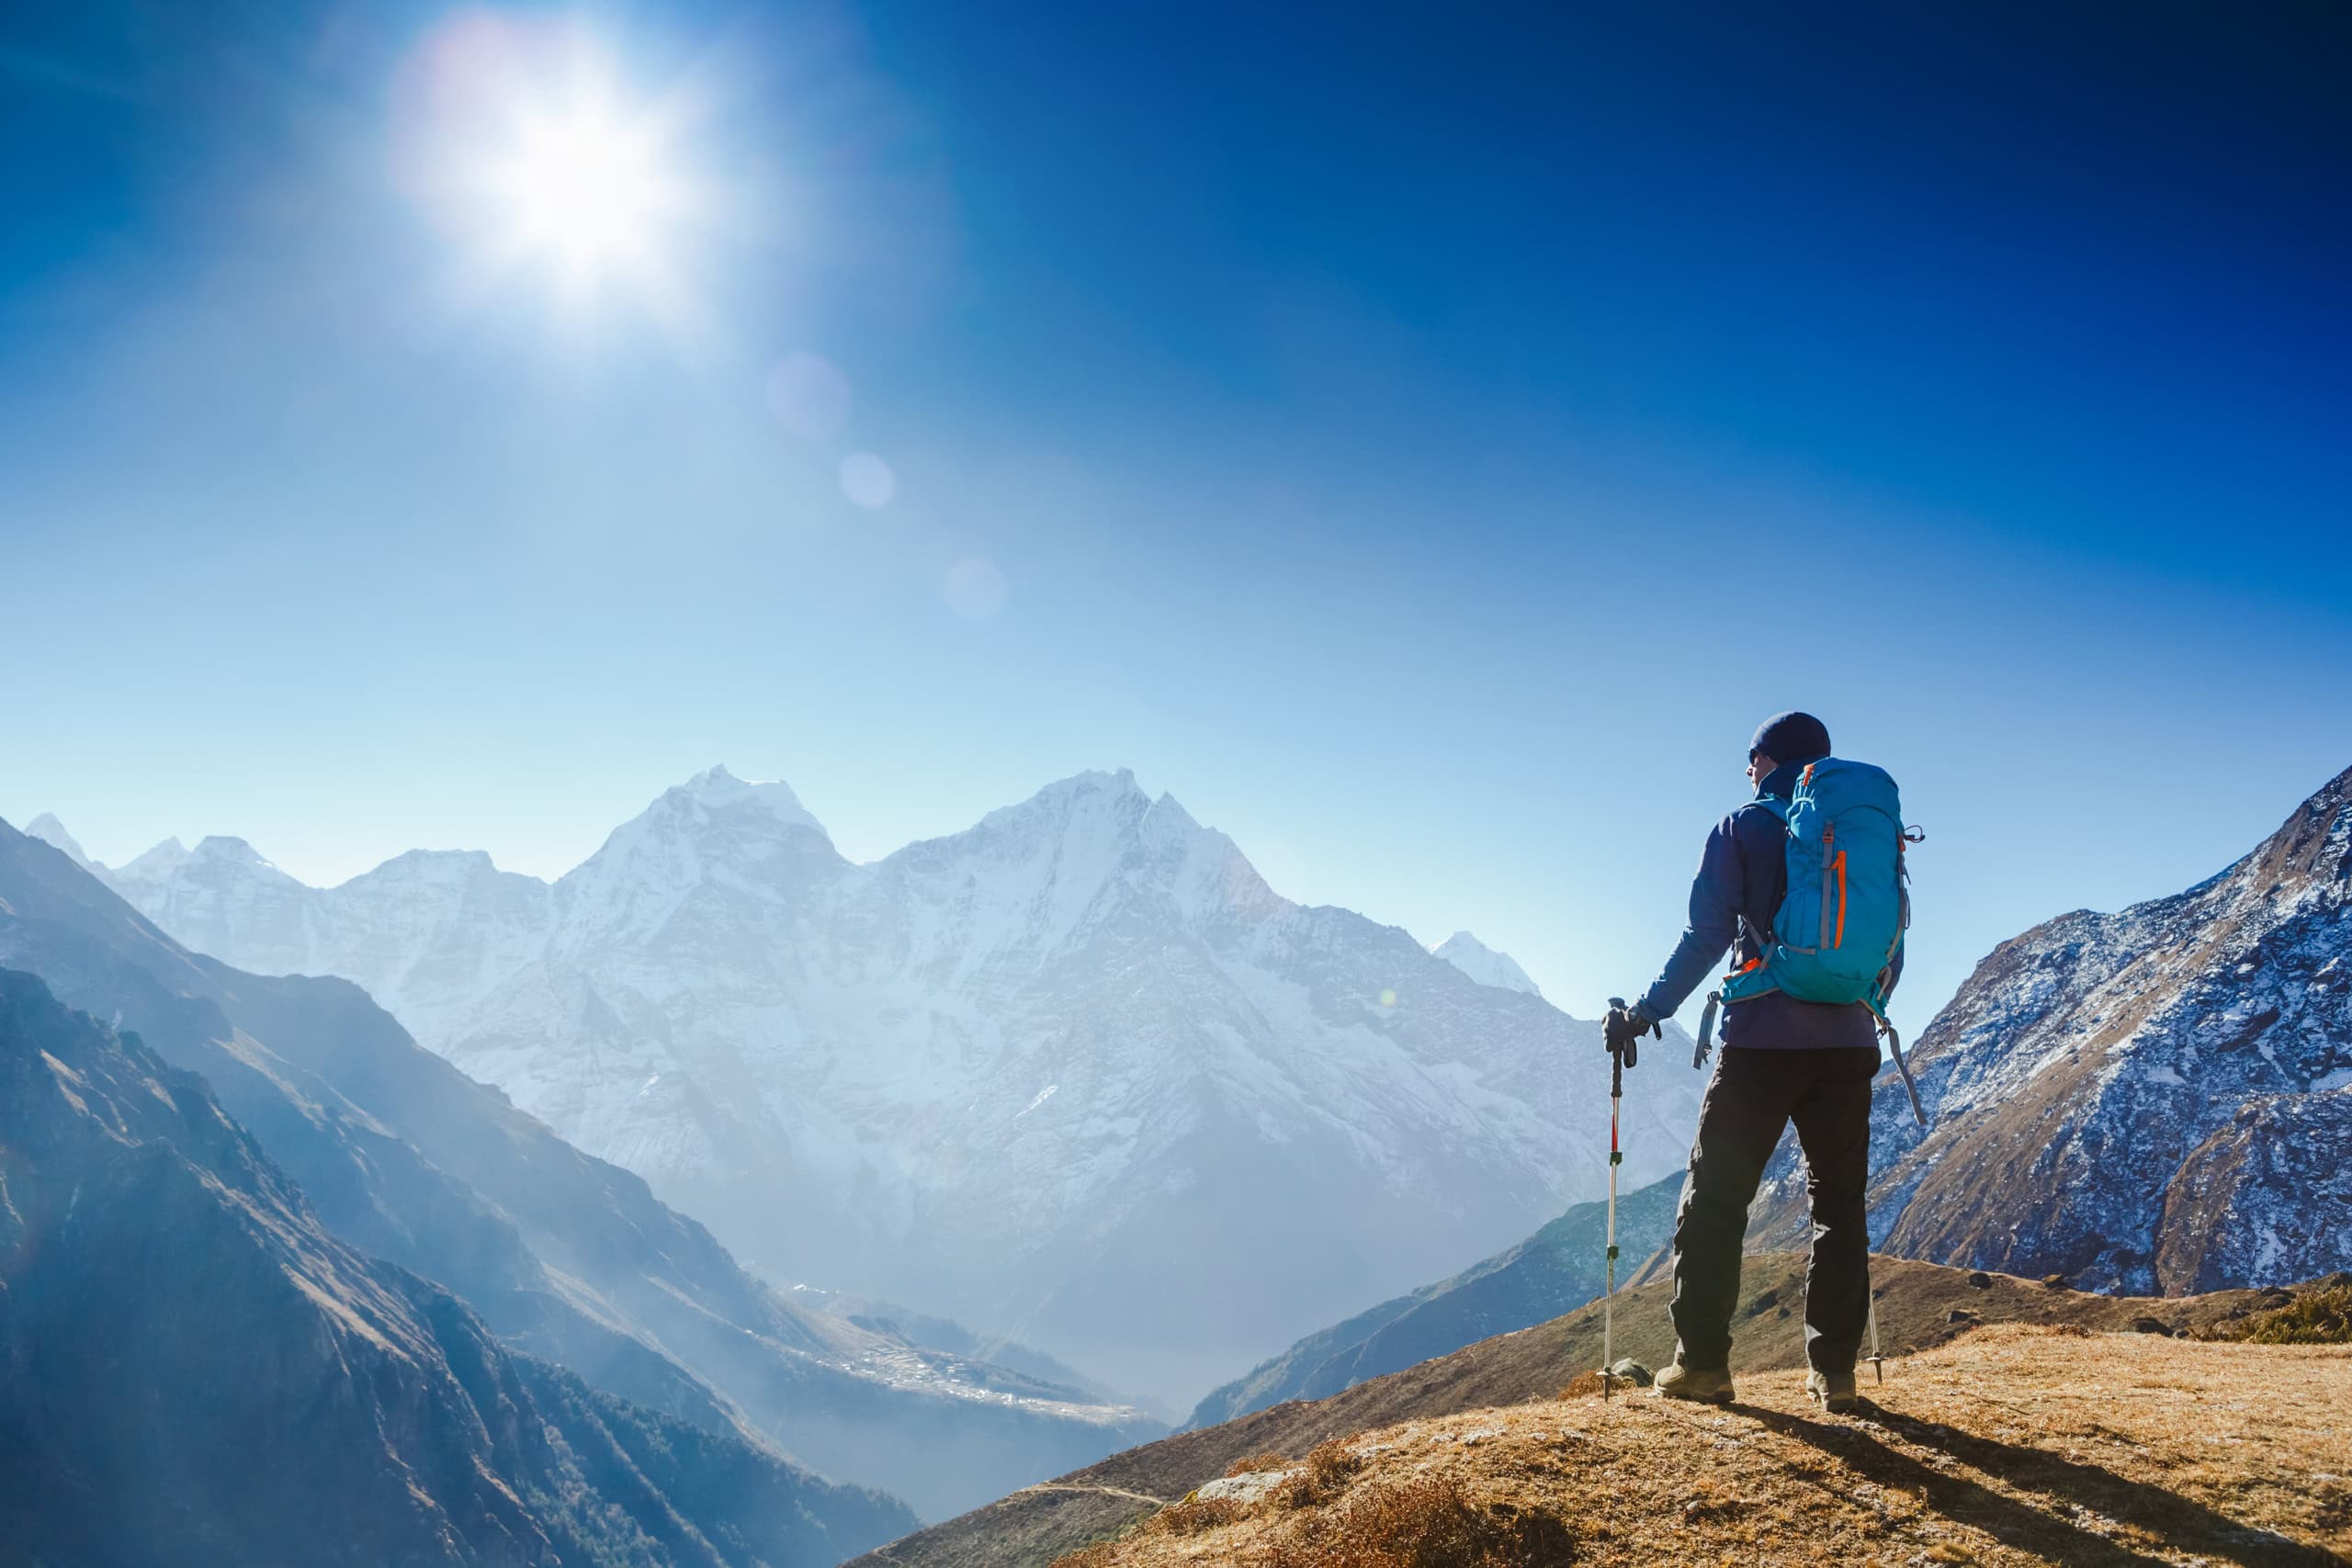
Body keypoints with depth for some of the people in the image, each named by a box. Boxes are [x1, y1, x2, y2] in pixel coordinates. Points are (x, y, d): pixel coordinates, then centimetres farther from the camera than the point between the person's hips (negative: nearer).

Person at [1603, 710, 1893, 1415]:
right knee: (1839, 1204, 11)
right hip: (1848, 1043, 4)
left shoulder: (1741, 829, 0)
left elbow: (1707, 937, -5)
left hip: (1763, 1040, -4)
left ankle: (1702, 1361, 4)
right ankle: (1834, 1368, 10)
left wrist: (1646, 1012, 2)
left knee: (1715, 1199, 4)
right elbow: (1891, 944, 13)